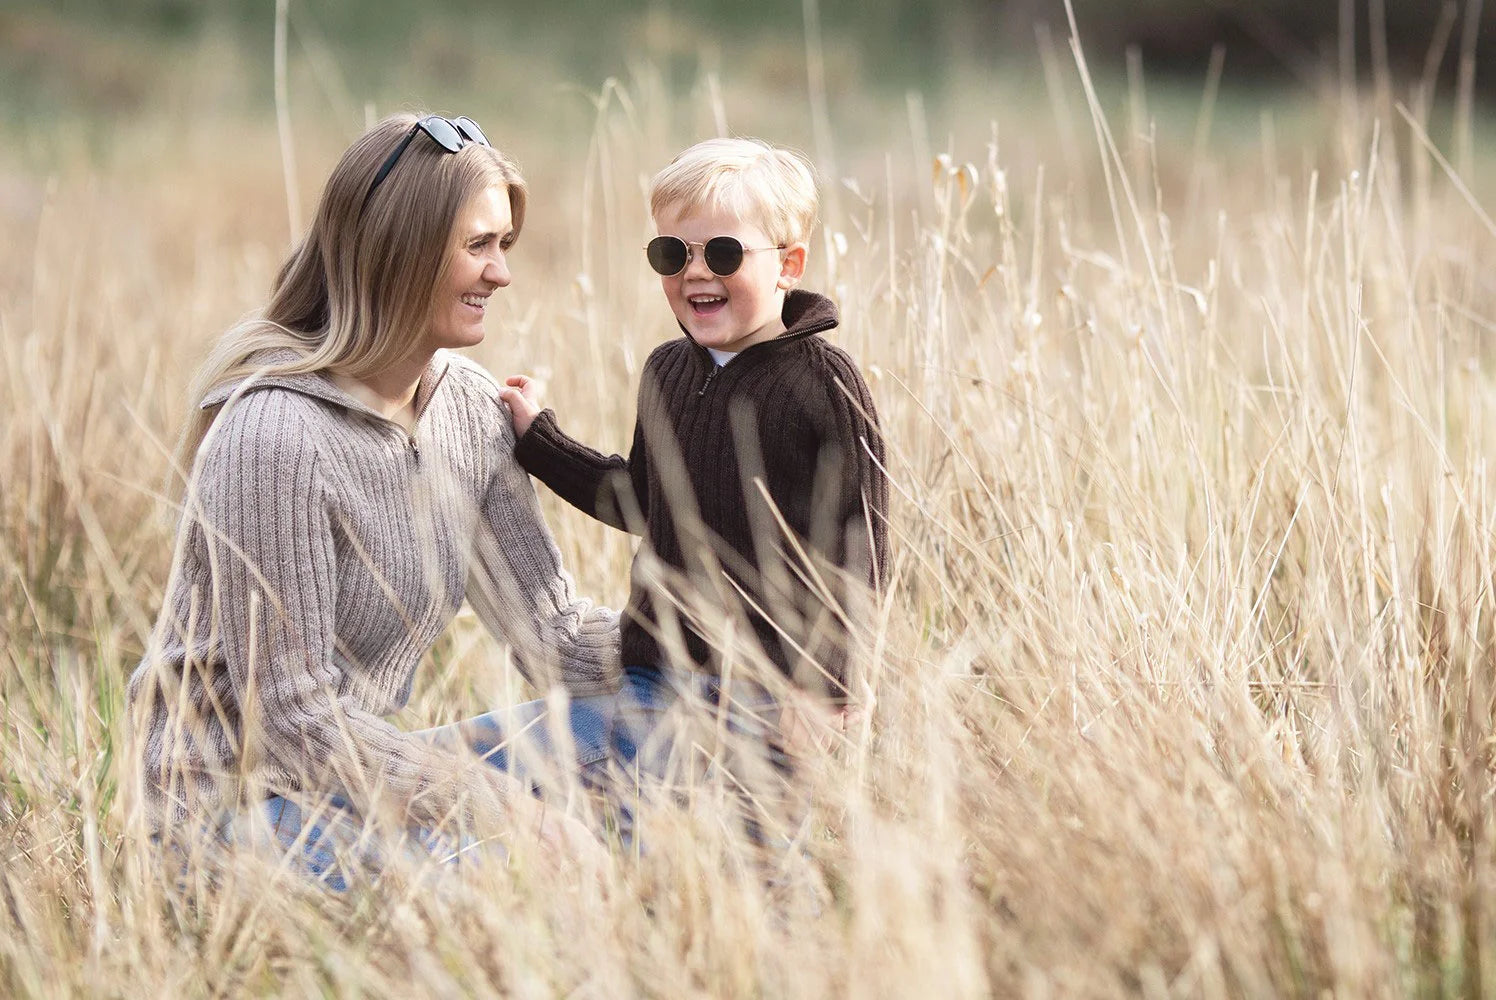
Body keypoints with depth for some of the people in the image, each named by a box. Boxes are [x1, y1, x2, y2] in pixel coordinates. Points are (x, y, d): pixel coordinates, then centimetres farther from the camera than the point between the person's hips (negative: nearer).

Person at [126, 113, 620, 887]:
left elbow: (552, 634, 2)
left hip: (359, 765, 8)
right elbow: (291, 716, -23)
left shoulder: (469, 408, 2)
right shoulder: (274, 435, -23)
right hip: (232, 800, -8)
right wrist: (502, 810, -27)